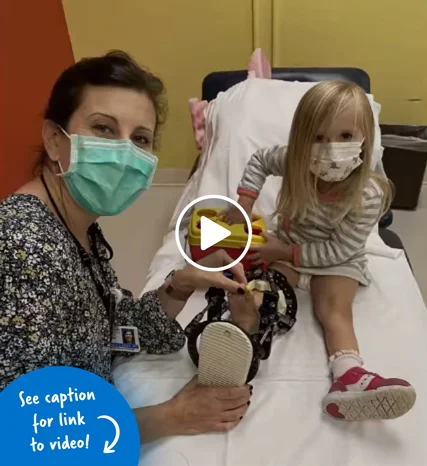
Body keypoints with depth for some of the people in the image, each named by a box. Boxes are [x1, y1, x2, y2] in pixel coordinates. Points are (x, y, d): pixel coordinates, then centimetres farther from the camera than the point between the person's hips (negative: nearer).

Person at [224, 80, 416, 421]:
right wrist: (245, 199, -8)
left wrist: (288, 253, -24)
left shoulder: (368, 196, -28)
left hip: (336, 260, -4)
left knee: (335, 308, -27)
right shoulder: (294, 161, -17)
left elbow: (338, 250, -23)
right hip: (287, 244, 4)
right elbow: (259, 160, 5)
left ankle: (348, 376, -43)